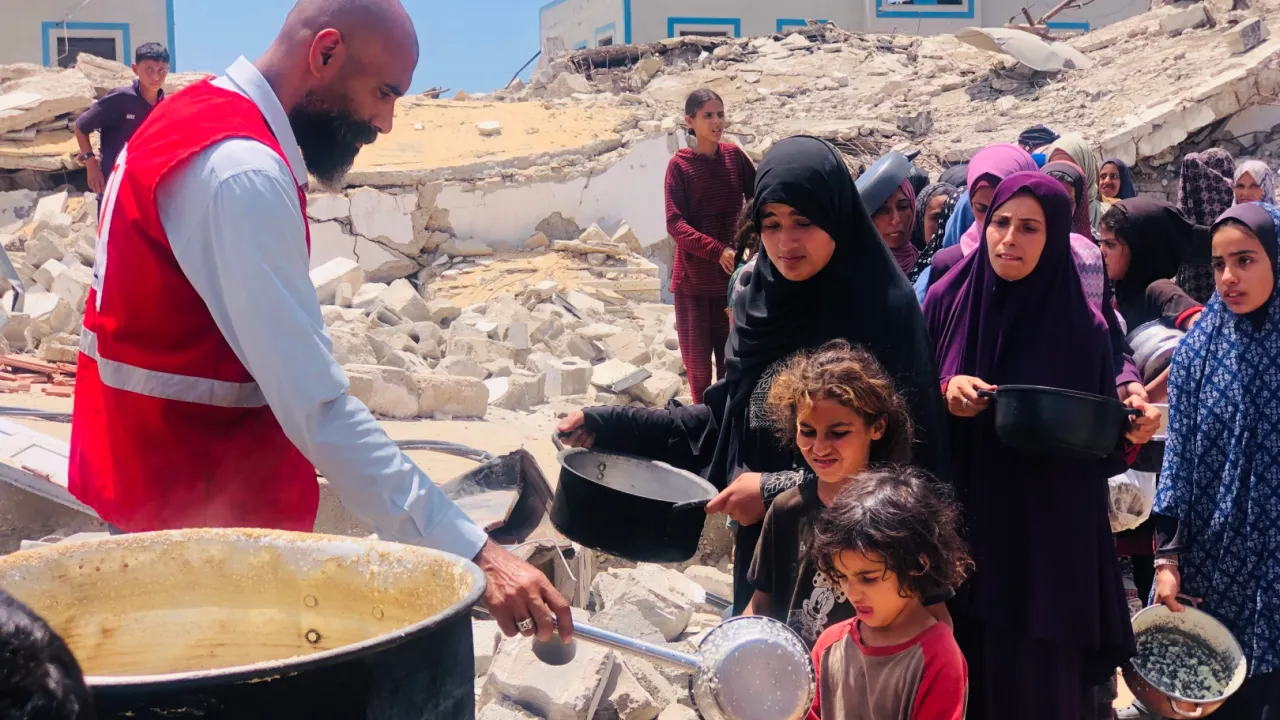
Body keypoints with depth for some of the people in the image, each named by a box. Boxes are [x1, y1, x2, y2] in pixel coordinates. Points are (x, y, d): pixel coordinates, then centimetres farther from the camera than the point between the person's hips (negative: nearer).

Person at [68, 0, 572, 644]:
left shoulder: (202, 115, 8)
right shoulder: (244, 173, -25)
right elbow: (318, 408, -31)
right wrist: (471, 553, -32)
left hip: (149, 484, 10)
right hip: (202, 515, -10)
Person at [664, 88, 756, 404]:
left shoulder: (734, 156, 1)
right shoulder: (679, 165, -7)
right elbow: (675, 224, -12)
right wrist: (718, 251, -22)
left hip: (730, 274, 2)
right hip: (692, 277, -2)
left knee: (730, 355, 8)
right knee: (697, 359, 3)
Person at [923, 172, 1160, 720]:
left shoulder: (1084, 328, -4)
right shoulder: (946, 303, -1)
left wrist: (1131, 430, -20)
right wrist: (942, 394, -15)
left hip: (1048, 542, -1)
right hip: (958, 532, 1)